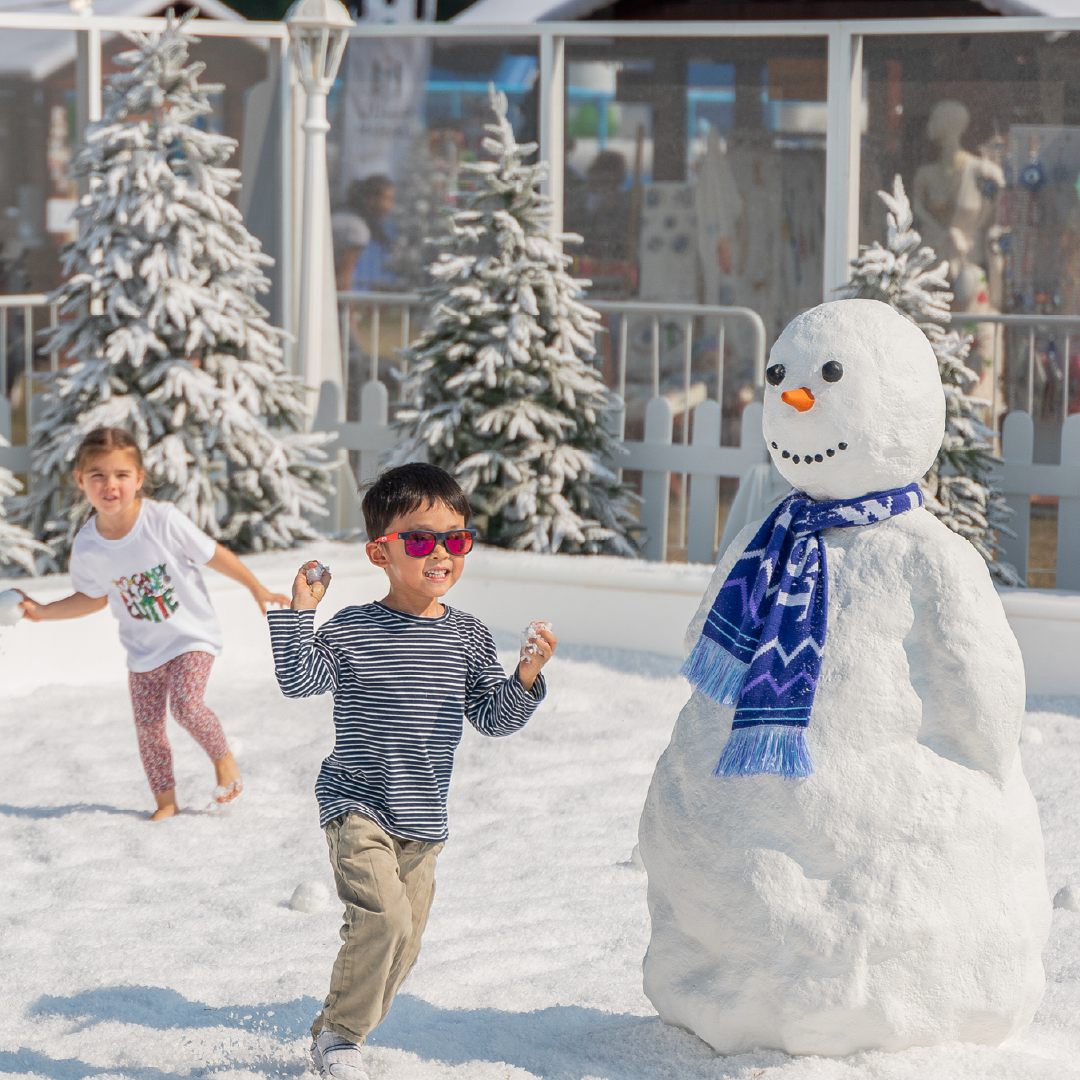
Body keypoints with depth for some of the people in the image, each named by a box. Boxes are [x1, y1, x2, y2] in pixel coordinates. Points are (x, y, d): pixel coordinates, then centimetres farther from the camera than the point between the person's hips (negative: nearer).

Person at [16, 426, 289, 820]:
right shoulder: (87, 546, -13)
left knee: (186, 705, -21)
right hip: (143, 647, 4)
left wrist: (258, 589, -4)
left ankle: (222, 758, 8)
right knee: (148, 726, 4)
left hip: (191, 635, -4)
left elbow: (213, 554, -11)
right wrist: (42, 611, -1)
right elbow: (93, 598, 7)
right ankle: (165, 802, 21)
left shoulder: (163, 520, -24)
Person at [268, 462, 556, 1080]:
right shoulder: (352, 631, -6)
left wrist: (526, 680, -12)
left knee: (403, 946, 10)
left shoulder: (468, 638, 4)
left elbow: (492, 718, 6)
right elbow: (302, 681, -10)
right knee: (384, 918, -22)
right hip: (357, 805, -5)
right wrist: (298, 613, -17)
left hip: (423, 820, 5)